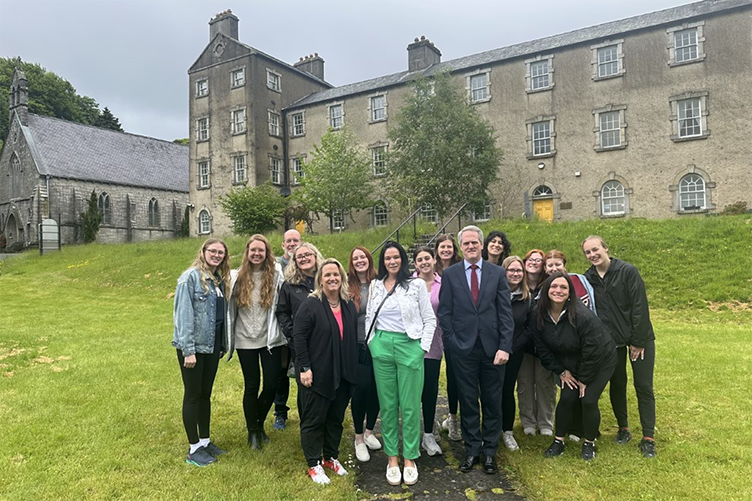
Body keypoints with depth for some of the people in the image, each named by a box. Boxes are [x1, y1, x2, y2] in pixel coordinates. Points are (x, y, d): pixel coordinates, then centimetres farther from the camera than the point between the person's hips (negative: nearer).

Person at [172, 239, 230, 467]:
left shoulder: (219, 279, 10)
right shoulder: (191, 277, -13)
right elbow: (183, 315, -17)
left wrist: (222, 344, 10)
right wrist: (188, 350, -19)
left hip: (212, 345, 7)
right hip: (193, 346, -7)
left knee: (205, 394, 16)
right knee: (193, 395, 5)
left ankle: (205, 441, 30)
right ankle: (194, 448, 18)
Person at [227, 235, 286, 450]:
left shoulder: (276, 275, -2)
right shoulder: (237, 277, 2)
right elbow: (230, 307, 7)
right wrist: (229, 337, 6)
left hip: (270, 339, 0)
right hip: (246, 340, 0)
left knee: (271, 385, 4)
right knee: (252, 386, 8)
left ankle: (259, 424, 32)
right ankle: (252, 431, 28)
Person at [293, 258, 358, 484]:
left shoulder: (349, 306, 8)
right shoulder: (310, 304, -10)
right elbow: (299, 336, -14)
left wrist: (353, 368, 13)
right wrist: (304, 367, -18)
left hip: (342, 375, 6)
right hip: (317, 374, -5)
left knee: (336, 419, 16)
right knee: (314, 420, 6)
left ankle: (331, 458, 33)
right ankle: (314, 465, 20)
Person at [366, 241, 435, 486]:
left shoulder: (417, 284, -1)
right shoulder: (375, 285, 8)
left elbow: (429, 319, 0)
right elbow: (369, 317, 12)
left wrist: (423, 347, -5)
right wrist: (371, 344, 5)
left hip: (409, 346, -2)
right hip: (381, 347, 3)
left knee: (410, 405, 2)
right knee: (387, 405, 8)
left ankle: (410, 459, 17)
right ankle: (392, 458, 20)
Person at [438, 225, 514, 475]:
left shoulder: (497, 273, 3)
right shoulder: (450, 274, 2)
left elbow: (506, 312, 0)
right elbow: (444, 312, 1)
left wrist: (505, 346, -8)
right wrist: (452, 342, -6)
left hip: (492, 347, 1)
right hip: (463, 349, 0)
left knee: (492, 402, 11)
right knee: (468, 402, 10)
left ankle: (490, 451, 27)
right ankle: (472, 450, 26)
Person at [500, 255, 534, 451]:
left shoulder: (527, 298, 3)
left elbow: (530, 328, 5)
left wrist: (514, 346, -4)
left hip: (514, 354, 2)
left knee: (507, 391, 7)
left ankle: (508, 432, 25)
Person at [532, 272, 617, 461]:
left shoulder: (582, 316, -32)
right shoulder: (539, 316, -16)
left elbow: (592, 350, -25)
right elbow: (542, 348, -4)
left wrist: (584, 379, -16)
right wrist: (561, 371, -4)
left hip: (600, 361, -4)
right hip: (571, 365, 4)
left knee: (588, 400, -10)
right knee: (567, 398, -3)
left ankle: (589, 443, 14)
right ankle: (558, 441, 14)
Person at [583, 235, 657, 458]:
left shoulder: (628, 271, -13)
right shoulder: (588, 278, -1)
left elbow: (640, 307, -13)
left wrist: (638, 341, -13)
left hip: (639, 339, -3)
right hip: (610, 340, 3)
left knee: (644, 387, 1)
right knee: (617, 385, 10)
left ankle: (648, 438, 12)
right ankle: (623, 428, 28)